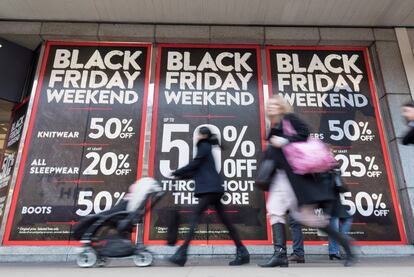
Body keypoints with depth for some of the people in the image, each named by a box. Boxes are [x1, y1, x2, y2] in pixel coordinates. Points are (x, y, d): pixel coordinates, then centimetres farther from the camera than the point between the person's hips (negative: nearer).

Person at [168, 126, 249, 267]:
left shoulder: (204, 146, -1)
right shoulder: (206, 147, 26)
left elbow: (193, 165, -9)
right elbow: (197, 171, 23)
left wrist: (175, 173, 0)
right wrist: (180, 176, 17)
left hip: (209, 188, -10)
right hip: (212, 188, 10)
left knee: (196, 217, -12)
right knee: (224, 220, 7)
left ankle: (182, 253, -14)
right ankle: (242, 252, 11)